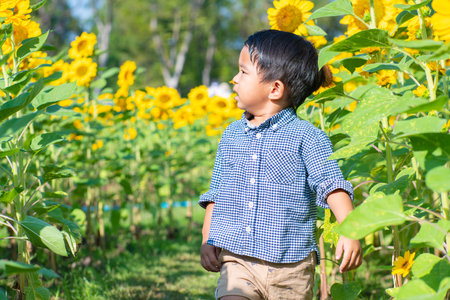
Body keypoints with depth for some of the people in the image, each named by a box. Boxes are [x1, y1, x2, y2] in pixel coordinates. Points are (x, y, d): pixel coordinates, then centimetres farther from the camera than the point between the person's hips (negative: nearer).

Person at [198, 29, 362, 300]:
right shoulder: (231, 135, 10)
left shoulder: (307, 137, -6)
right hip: (237, 260, 3)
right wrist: (208, 240, 7)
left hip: (290, 267, -3)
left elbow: (332, 186, -13)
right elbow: (216, 194, 16)